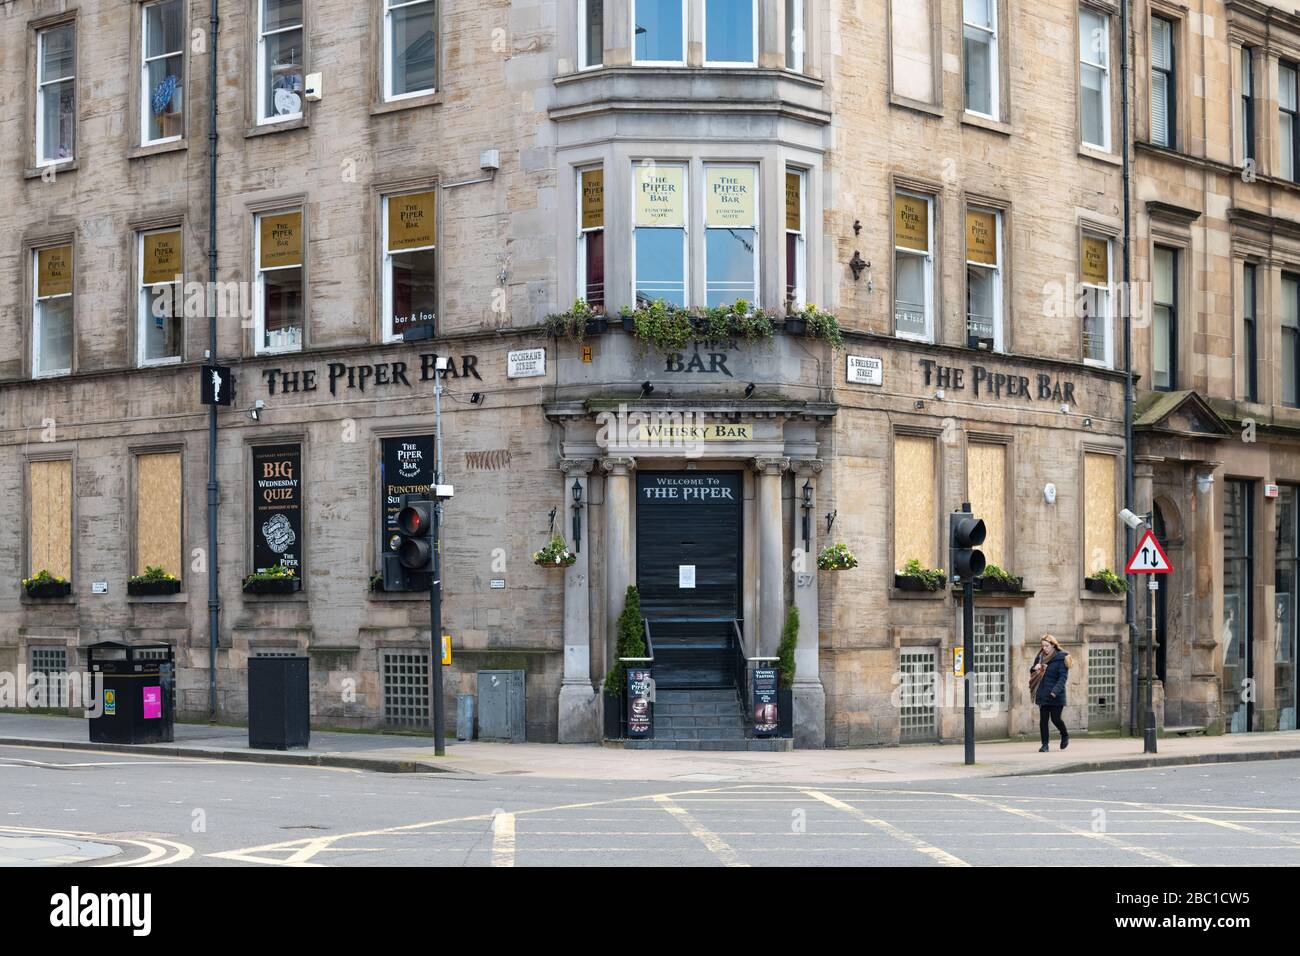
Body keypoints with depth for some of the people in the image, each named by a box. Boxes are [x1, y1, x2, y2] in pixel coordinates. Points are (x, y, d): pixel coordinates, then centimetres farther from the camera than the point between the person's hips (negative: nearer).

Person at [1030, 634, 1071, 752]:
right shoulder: (1040, 657, 11)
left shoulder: (1061, 658, -6)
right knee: (1043, 720, -1)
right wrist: (1035, 669, -6)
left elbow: (1063, 677, -12)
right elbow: (1032, 672, 19)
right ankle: (1044, 745, 5)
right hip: (1043, 695, 5)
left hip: (1055, 696, -5)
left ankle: (1065, 735, 28)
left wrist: (1055, 691, -24)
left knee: (1055, 719, -2)